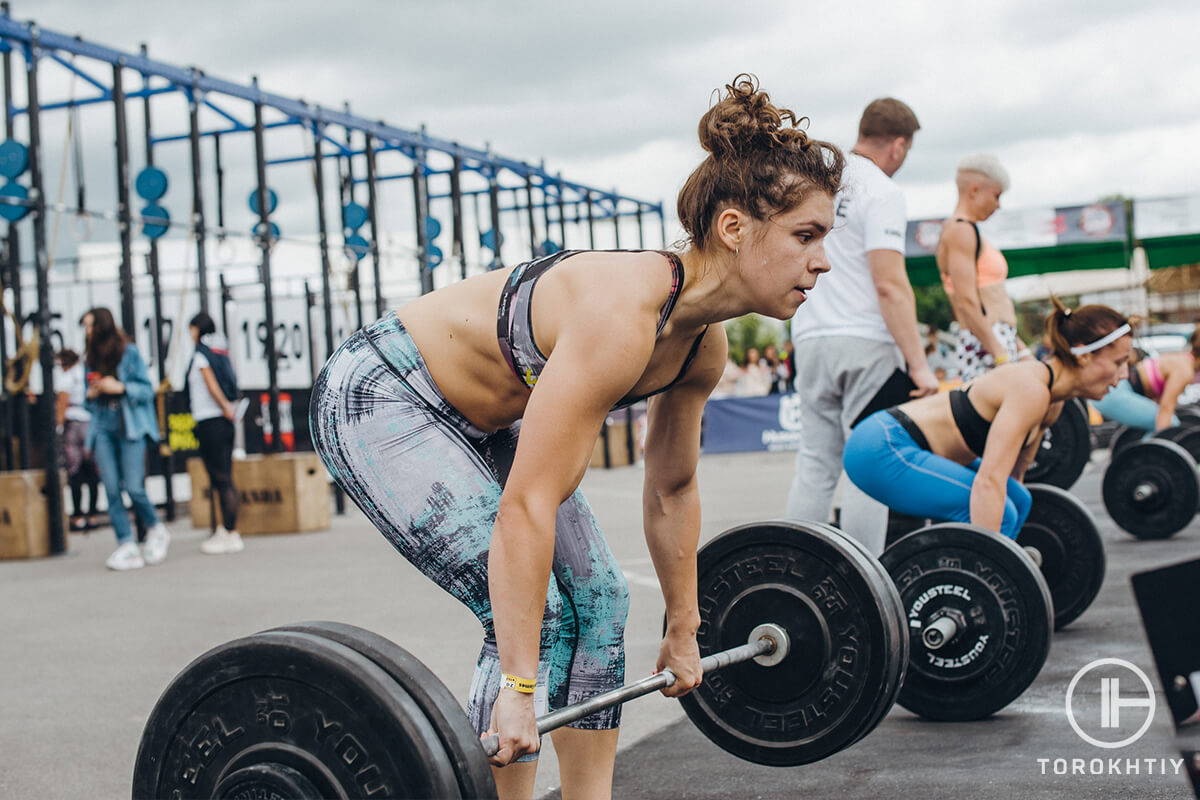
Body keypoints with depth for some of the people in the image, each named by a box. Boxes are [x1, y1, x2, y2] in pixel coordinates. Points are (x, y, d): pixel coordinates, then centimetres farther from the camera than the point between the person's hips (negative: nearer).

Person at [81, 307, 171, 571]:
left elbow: (147, 390, -1)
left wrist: (120, 388, -14)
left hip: (130, 428, -4)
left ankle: (156, 530, 13)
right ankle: (126, 546, -1)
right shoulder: (91, 359, 15)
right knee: (112, 490, -4)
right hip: (103, 429, 5)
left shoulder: (129, 352, 1)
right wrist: (91, 395, -1)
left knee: (133, 487, -11)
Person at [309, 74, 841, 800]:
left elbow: (673, 491, 8)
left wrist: (684, 633, 14)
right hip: (379, 401, -9)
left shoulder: (705, 343, -7)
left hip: (480, 419, 9)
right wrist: (517, 686, -33)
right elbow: (526, 507, -36)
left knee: (600, 601, 5)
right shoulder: (620, 314, -34)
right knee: (541, 615, -16)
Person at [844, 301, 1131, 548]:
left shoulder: (1052, 398, 7)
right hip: (880, 450, -11)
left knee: (1017, 501, 14)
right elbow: (989, 481, -31)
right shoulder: (1030, 392, -22)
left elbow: (1013, 471, 17)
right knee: (998, 512, -19)